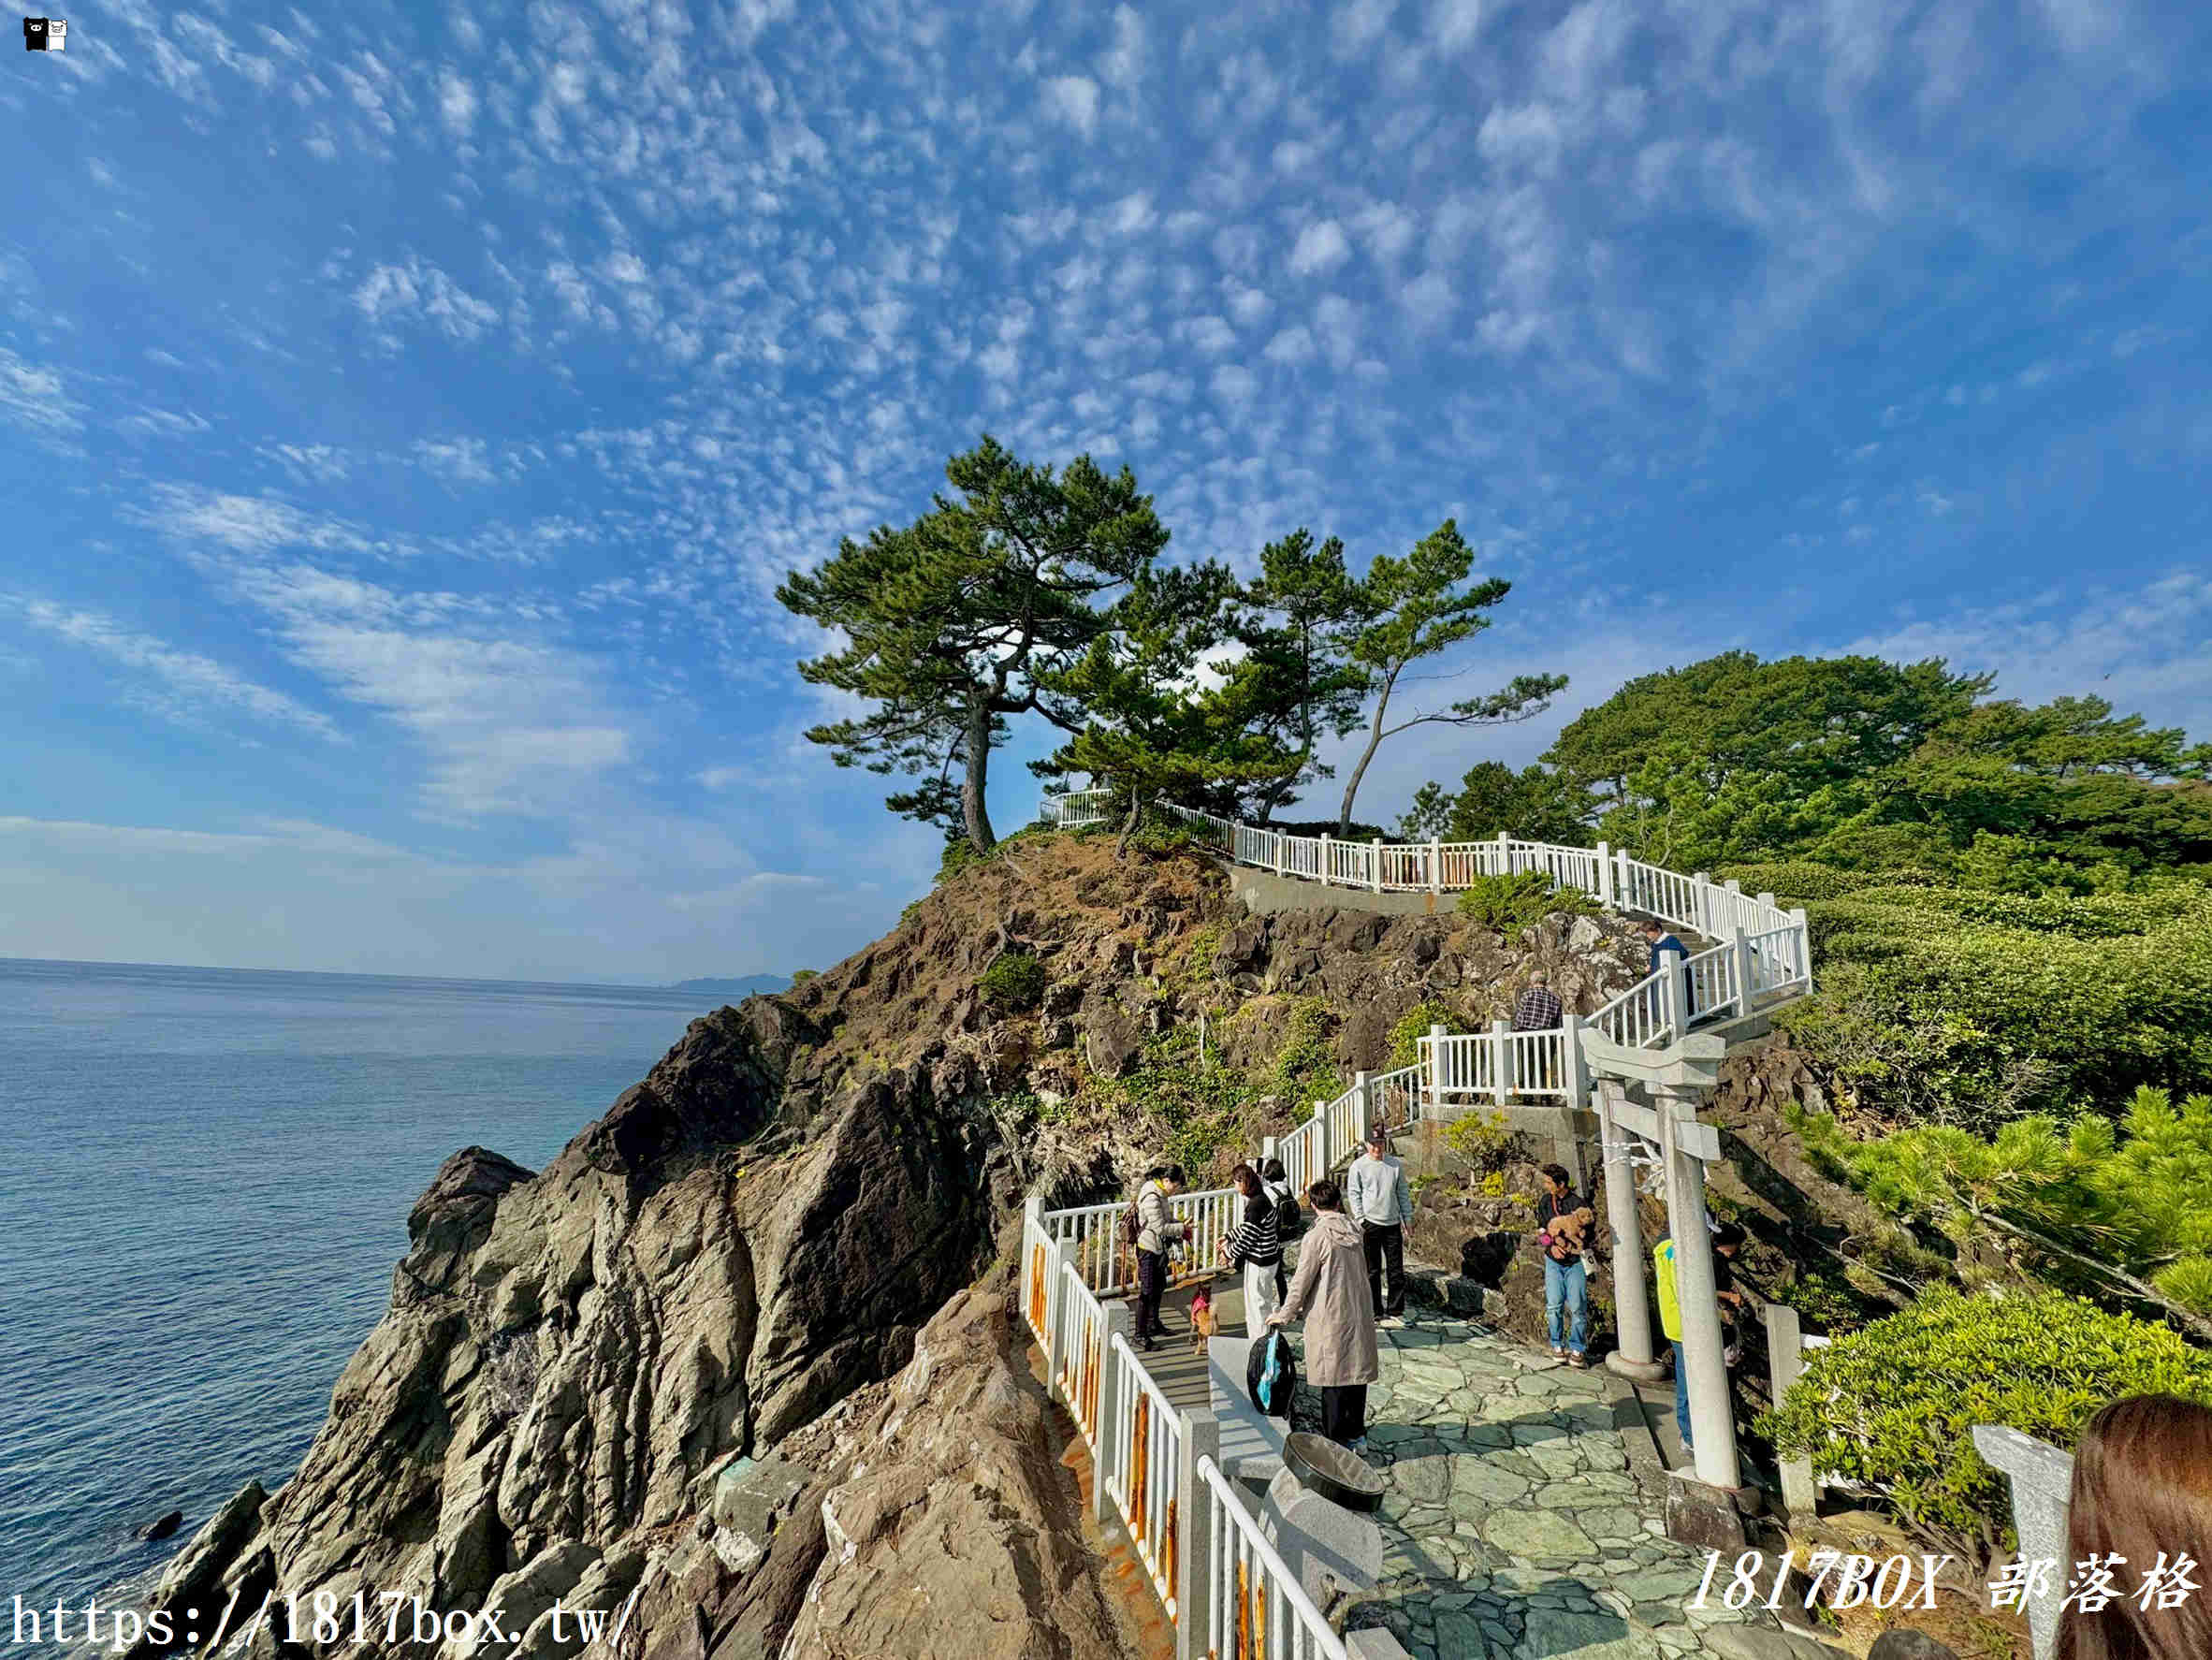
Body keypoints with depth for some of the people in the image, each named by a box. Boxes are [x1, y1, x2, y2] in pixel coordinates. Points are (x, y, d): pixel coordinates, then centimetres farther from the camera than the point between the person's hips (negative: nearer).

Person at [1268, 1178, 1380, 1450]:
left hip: (1331, 1318, -6)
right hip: (1360, 1314, 6)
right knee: (1356, 1373, 17)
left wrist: (1286, 1314, 0)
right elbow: (1361, 1272, 12)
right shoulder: (1354, 1230, 3)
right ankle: (1357, 1435, 29)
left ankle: (1336, 1443, 14)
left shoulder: (1317, 1235, -16)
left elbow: (1302, 1280, -13)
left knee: (1333, 1380, 5)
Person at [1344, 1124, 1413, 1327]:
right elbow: (1353, 1194, -3)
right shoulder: (1358, 1166, -4)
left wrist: (1407, 1219, 10)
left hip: (1393, 1225, 3)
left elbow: (1403, 1193, 13)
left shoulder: (1395, 1164, 6)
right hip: (1370, 1224, -3)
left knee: (1397, 1270, 6)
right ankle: (1375, 1312, 15)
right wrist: (1360, 1219, -10)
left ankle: (1395, 1312, 16)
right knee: (1372, 1272, 5)